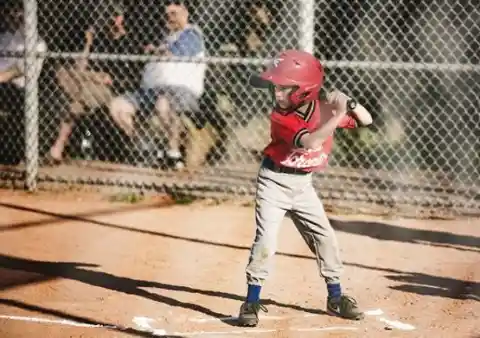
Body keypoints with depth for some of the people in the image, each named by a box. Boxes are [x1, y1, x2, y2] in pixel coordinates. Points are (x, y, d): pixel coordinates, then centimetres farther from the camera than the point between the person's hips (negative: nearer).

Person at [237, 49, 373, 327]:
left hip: (303, 184, 4)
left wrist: (347, 102, -21)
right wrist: (337, 116, -43)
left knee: (325, 238, 7)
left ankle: (336, 298, 23)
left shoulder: (323, 108, -9)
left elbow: (366, 120, -3)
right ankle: (252, 301, -5)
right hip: (275, 181, -4)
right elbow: (309, 142, -37)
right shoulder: (280, 118, -22)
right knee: (266, 239, -14)